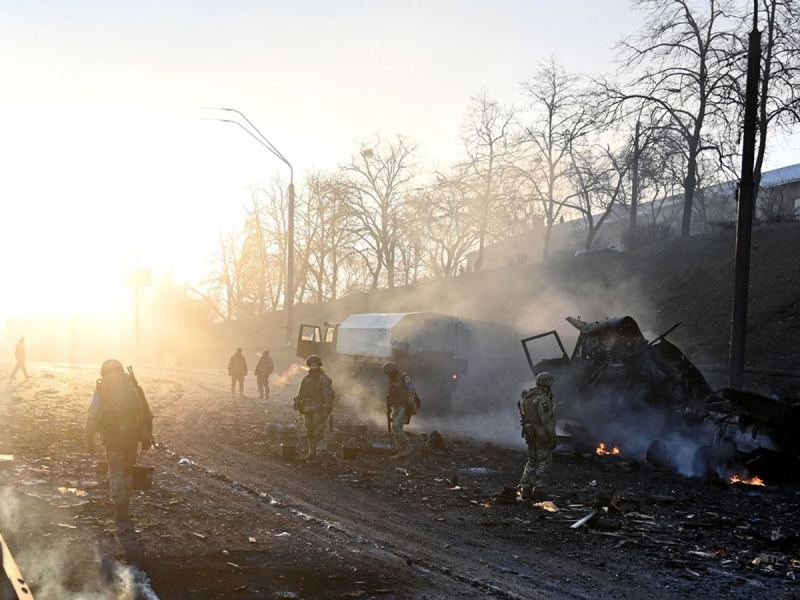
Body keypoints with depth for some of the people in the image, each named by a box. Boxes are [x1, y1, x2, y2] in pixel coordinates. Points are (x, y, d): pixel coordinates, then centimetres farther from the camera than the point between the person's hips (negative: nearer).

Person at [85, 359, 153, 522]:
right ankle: (124, 504, 28)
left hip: (112, 437, -3)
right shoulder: (134, 387, 8)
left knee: (116, 472, 5)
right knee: (128, 470, 19)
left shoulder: (102, 389, 0)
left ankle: (120, 507, -4)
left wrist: (90, 439, -1)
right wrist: (147, 438, 15)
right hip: (132, 437, 3)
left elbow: (93, 417, -6)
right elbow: (147, 415, 9)